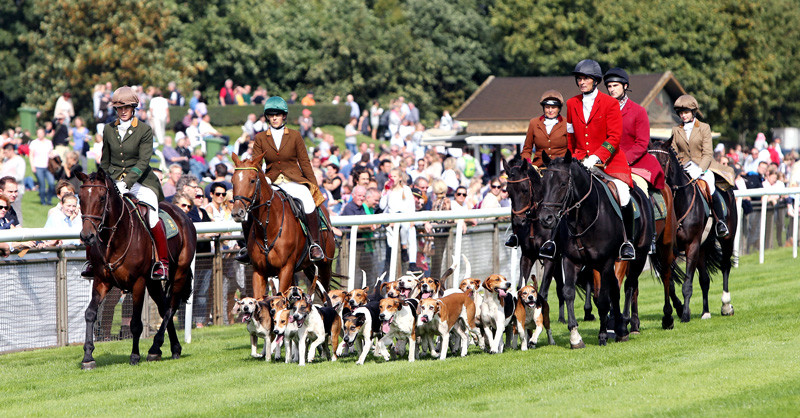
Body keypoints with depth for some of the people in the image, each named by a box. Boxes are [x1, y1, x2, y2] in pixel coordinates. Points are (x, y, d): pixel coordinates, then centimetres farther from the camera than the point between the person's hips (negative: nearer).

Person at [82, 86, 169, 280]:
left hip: (139, 181, -3)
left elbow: (143, 161, -12)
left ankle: (163, 263, -7)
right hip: (114, 181, 3)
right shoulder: (109, 129, 9)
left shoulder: (144, 130, -4)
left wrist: (126, 183, -22)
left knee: (152, 218, -21)